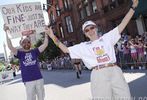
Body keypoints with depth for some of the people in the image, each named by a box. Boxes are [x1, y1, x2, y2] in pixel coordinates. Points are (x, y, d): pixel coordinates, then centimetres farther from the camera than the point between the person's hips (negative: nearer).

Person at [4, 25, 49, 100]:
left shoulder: (35, 51, 6)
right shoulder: (20, 53, 1)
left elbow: (45, 44, -2)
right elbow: (10, 47, -13)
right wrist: (7, 32, -17)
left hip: (39, 79, 2)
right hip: (28, 81, -2)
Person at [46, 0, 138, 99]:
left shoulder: (107, 37, 15)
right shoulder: (83, 46, 16)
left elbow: (122, 25, 13)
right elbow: (66, 49, 16)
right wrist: (54, 38, 8)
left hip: (115, 71, 1)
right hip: (98, 75, -1)